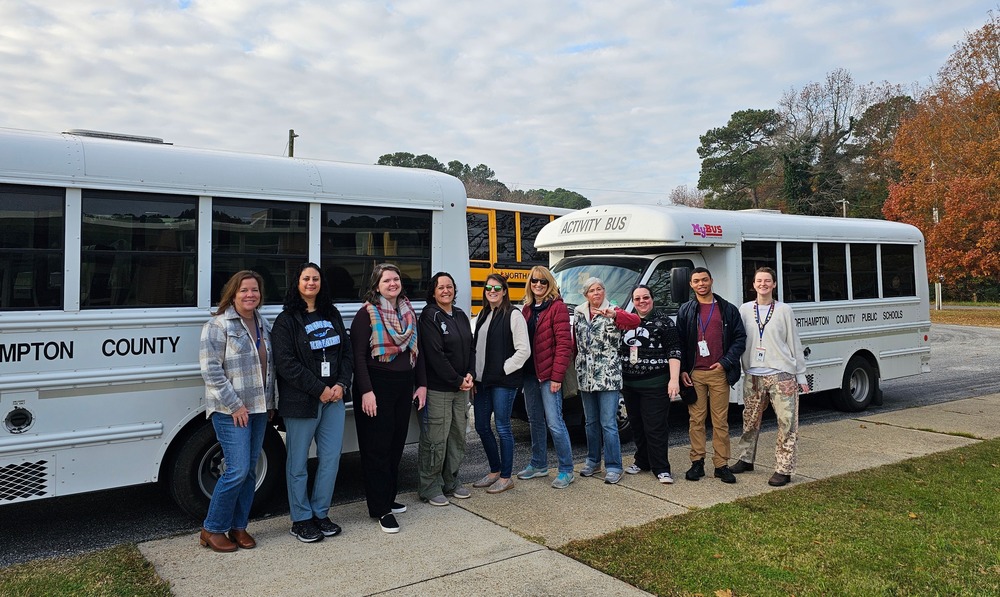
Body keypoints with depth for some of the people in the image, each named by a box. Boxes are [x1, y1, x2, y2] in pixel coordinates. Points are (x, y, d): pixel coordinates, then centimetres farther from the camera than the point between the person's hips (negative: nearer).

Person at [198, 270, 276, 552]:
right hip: (230, 411, -7)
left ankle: (238, 527, 23)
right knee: (238, 470, -9)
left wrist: (270, 402, 13)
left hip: (259, 409, 7)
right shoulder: (218, 325, -9)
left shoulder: (263, 324, 11)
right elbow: (211, 370, -15)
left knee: (250, 470, 10)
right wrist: (235, 405, -16)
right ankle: (212, 530, 9)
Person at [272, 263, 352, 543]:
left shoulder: (332, 315, 12)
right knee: (298, 462, 5)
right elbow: (286, 363, -12)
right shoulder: (287, 320, -4)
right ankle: (301, 519, 18)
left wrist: (341, 384, -4)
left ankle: (321, 513, 23)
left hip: (334, 397, 5)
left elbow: (347, 352, 11)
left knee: (331, 457, 8)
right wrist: (319, 389, -14)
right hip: (300, 401, -5)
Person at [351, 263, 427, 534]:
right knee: (378, 447, -1)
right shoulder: (367, 314, -8)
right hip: (377, 387, -6)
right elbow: (358, 355, -12)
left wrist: (421, 384, 11)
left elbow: (416, 351, 16)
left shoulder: (408, 313, 11)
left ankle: (388, 498, 26)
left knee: (397, 445, 12)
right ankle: (380, 509, 7)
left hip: (404, 387, 6)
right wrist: (366, 391, -18)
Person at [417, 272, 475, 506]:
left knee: (458, 436, 14)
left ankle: (451, 482, 28)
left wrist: (470, 375, -1)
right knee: (435, 440, -2)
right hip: (437, 388, -8)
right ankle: (430, 488, 11)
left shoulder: (461, 316, 13)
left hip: (461, 388, 8)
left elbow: (470, 347, 15)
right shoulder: (429, 316, -10)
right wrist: (457, 381, -14)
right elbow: (435, 355, -17)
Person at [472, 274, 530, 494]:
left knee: (502, 427, 1)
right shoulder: (483, 315, 14)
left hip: (503, 381, -8)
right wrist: (475, 373, 7)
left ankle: (506, 477, 14)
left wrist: (503, 370, -13)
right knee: (482, 426, 12)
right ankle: (495, 471, 29)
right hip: (482, 380, 8)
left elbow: (523, 350, -12)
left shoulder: (513, 315, -8)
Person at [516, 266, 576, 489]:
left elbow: (564, 344, -15)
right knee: (535, 420, 16)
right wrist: (521, 370, 6)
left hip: (548, 374, -7)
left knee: (554, 423, -6)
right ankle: (538, 464, 29)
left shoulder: (557, 307, -9)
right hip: (529, 373, 7)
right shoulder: (527, 308, 13)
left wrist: (557, 376, -19)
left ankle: (566, 470, 5)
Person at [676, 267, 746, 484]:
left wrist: (725, 362, -7)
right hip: (694, 374, 1)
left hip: (719, 373, -1)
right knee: (696, 419, 4)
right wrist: (682, 370, -2)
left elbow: (740, 337, 4)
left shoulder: (728, 309, 6)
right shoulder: (686, 310, 8)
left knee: (720, 421, 2)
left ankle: (721, 464, 9)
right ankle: (697, 462, 12)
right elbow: (679, 342, 6)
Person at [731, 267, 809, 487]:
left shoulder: (784, 310, 1)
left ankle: (783, 469, 3)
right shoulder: (745, 309, 6)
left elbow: (794, 343, 3)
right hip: (753, 376, 2)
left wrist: (801, 375, 2)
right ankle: (746, 459, 29)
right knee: (750, 421, 13)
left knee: (787, 423, -4)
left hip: (781, 375, -2)